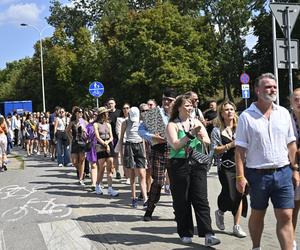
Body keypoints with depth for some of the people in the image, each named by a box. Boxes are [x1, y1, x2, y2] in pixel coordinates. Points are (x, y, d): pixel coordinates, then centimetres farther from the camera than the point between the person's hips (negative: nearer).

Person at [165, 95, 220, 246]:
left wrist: (202, 138, -14)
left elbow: (208, 141, 8)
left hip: (198, 164, 3)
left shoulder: (196, 122, 12)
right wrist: (190, 134, -18)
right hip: (179, 164, -3)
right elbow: (175, 145, -13)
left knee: (201, 199, -2)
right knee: (181, 201, 5)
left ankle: (208, 235, -2)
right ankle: (185, 233, 19)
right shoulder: (172, 125, 0)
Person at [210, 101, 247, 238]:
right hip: (226, 167, -3)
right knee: (231, 196, -8)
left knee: (240, 195, 1)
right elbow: (215, 150, -6)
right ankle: (220, 212, 26)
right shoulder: (217, 130, 1)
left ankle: (237, 226, 13)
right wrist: (230, 145, -15)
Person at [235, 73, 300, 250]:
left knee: (286, 217, 0)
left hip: (283, 173, 2)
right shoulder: (247, 116, -5)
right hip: (258, 174, -2)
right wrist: (240, 176, -10)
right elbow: (240, 149, -6)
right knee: (257, 215, 13)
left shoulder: (284, 113, 6)